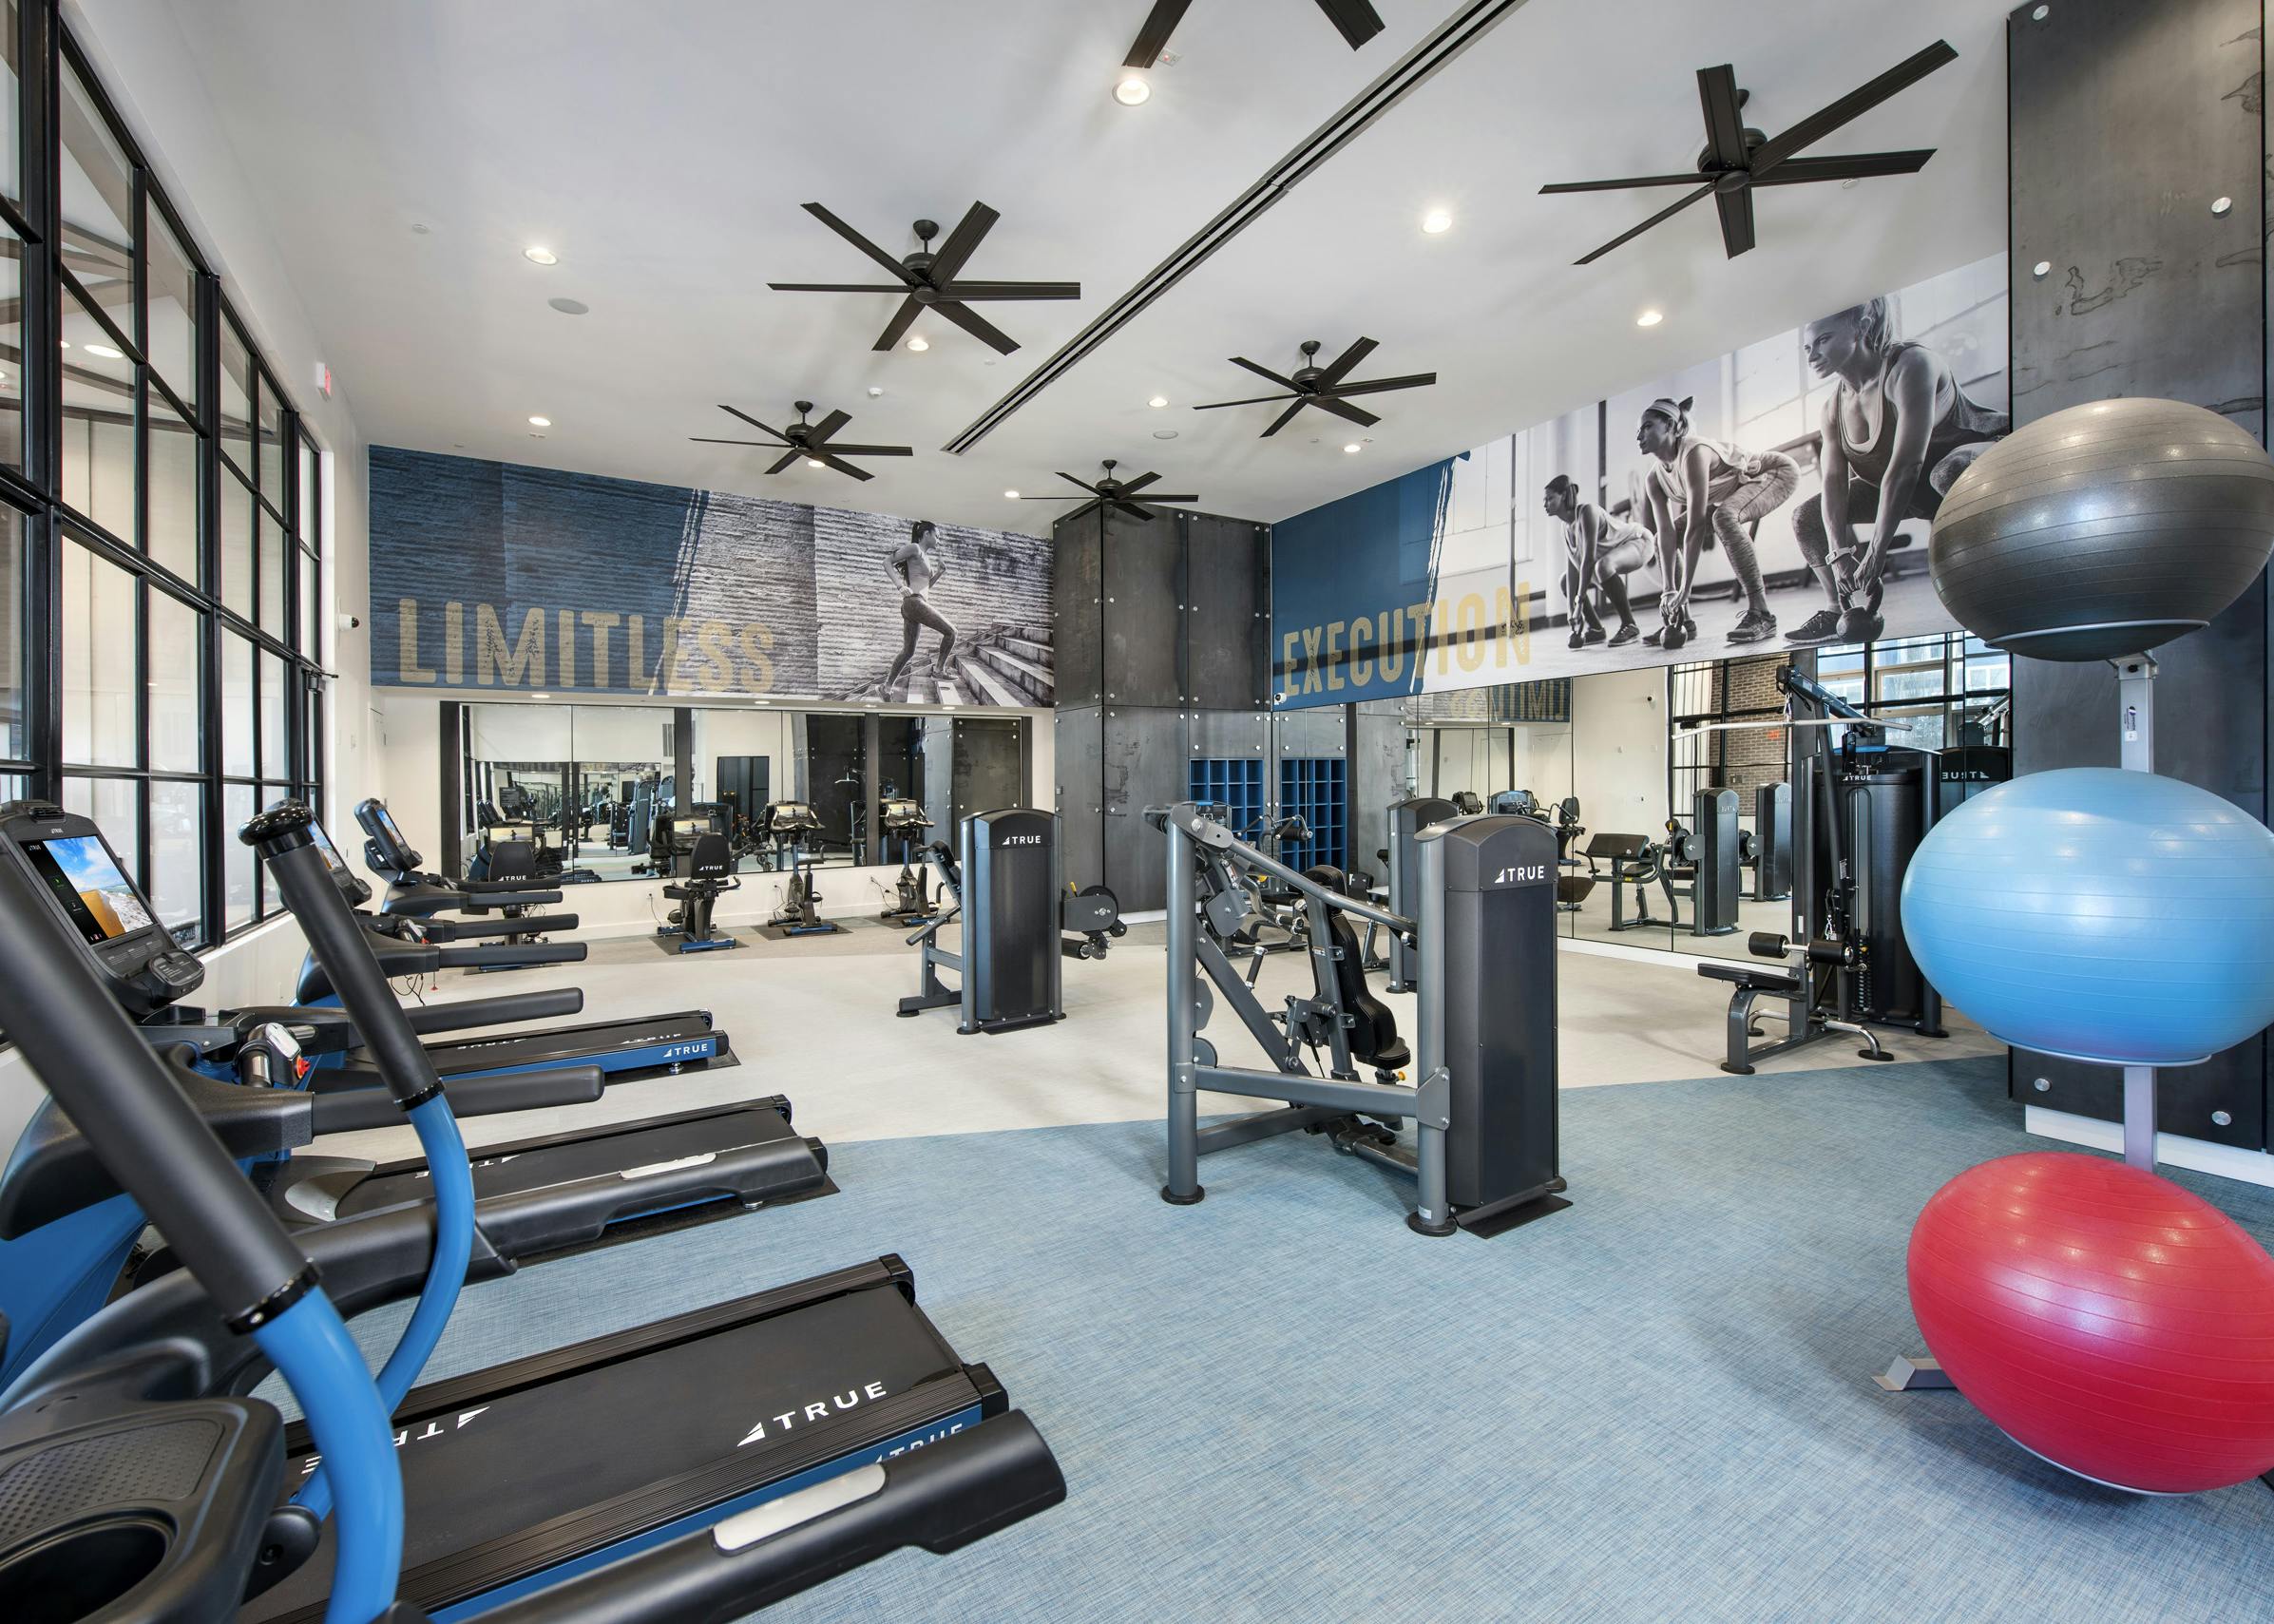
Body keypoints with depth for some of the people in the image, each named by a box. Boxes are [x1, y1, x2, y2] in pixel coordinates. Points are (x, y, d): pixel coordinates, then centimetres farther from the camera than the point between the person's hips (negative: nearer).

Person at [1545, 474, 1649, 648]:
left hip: (1638, 543, -9)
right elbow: (1572, 567, -8)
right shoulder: (1566, 525, -4)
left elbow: (1588, 558, -35)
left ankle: (1629, 626, -28)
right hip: (1611, 552, 9)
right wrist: (1572, 612, -15)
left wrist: (1580, 601, -36)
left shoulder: (1586, 511, -28)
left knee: (1602, 567, -39)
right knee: (1565, 581, 3)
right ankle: (1596, 629, 11)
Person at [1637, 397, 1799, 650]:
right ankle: (1682, 621, 5)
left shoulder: (1693, 453, -33)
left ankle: (1760, 614, -35)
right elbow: (1667, 533, -15)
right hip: (1733, 493, 9)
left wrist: (1684, 592, -40)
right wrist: (1669, 590, -24)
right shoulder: (1656, 479, -9)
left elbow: (1696, 527, -38)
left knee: (1723, 516, -38)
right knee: (1664, 537, 0)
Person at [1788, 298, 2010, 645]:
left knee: (1949, 473, -42)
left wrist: (1875, 552, -40)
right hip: (1911, 493, 8)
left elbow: (1906, 464, -35)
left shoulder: (1910, 365, -26)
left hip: (1974, 452, -8)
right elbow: (1833, 481, -14)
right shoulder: (1833, 408, -3)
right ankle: (1840, 611, -3)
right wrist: (1839, 552, -29)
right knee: (1807, 518, -1)